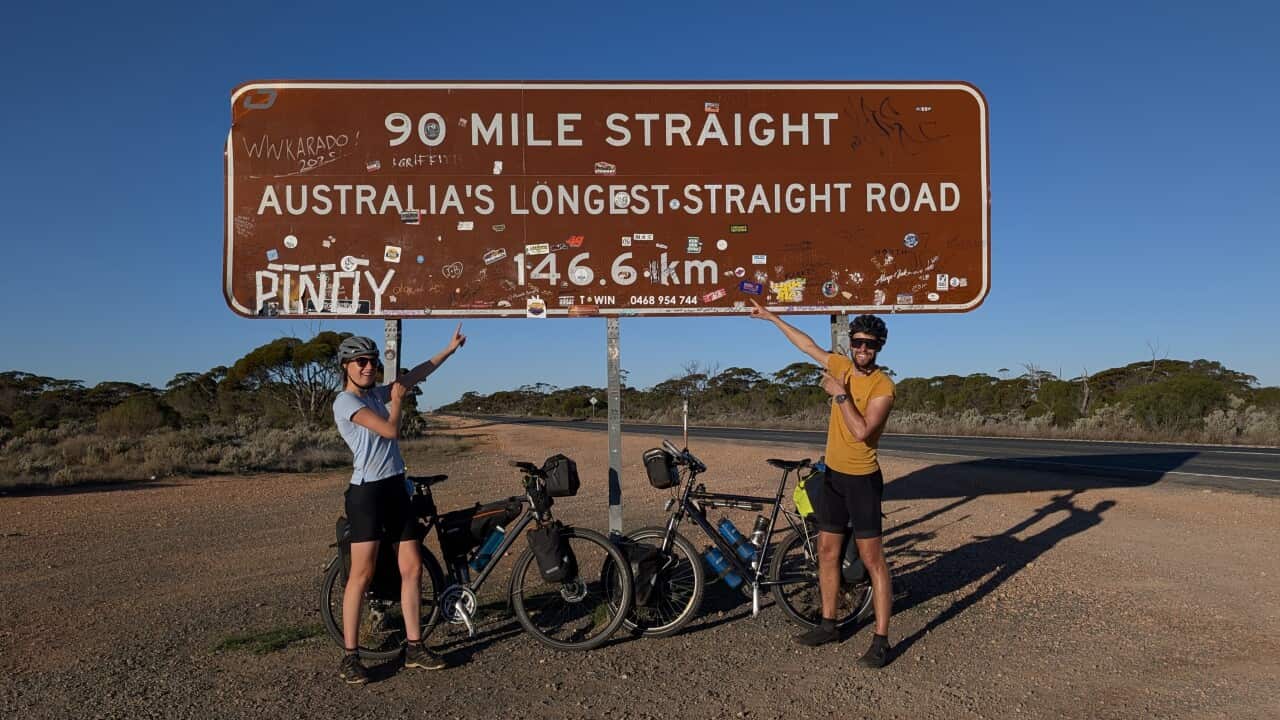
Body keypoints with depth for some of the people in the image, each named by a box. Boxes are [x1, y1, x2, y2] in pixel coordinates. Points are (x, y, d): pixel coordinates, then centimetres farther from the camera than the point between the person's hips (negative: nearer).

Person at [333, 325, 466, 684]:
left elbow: (416, 374, 23)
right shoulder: (345, 401, -8)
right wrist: (397, 401, 1)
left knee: (412, 568, 6)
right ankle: (350, 658, 2)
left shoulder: (377, 394, 15)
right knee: (362, 575, -6)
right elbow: (391, 430, -17)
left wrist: (451, 347, 25)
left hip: (395, 489, 8)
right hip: (367, 492, -8)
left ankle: (415, 648, 14)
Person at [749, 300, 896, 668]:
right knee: (827, 550, 12)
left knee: (872, 558, -4)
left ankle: (881, 640, 1)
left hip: (862, 479, -7)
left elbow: (862, 431, -27)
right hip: (833, 474, 7)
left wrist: (839, 394, -24)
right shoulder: (841, 366, 3)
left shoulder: (883, 387, -17)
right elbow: (809, 345, 17)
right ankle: (828, 624, 24)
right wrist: (772, 317, 22)